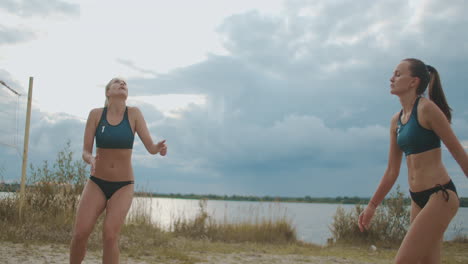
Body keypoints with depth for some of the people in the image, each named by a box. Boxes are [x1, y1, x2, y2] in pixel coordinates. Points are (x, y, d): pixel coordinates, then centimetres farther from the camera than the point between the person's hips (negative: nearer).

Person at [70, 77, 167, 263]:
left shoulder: (134, 113, -6)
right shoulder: (96, 114, -4)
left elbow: (150, 147, -11)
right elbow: (85, 152, -5)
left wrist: (159, 148, -35)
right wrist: (91, 160, -29)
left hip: (123, 186, -1)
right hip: (96, 183, 1)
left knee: (110, 235, -18)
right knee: (80, 234, -14)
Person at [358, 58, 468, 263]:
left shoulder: (427, 108, -10)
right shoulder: (396, 120, 12)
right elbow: (392, 171, 16)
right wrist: (372, 206, 17)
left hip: (440, 196, -8)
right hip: (418, 199, 8)